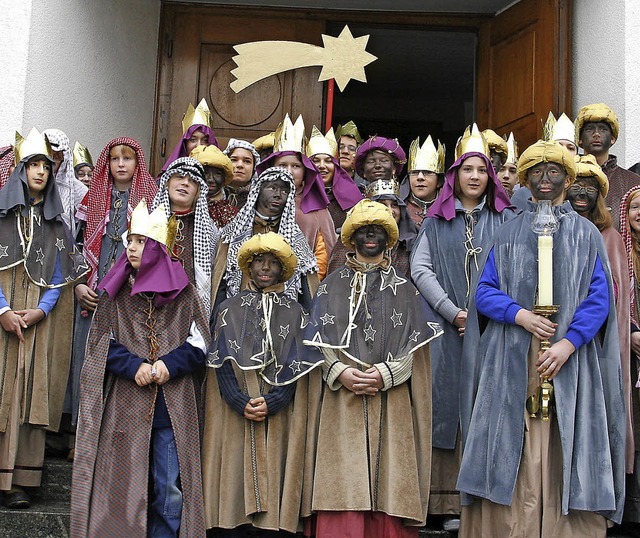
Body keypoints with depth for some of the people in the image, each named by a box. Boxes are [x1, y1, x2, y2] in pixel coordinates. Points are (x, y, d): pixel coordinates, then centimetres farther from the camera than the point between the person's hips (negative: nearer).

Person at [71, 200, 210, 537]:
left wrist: (169, 365, -14)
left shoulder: (183, 293, 3)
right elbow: (102, 344, 3)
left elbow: (199, 344, 3)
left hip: (172, 406, -1)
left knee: (170, 491, 1)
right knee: (125, 486, 4)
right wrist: (134, 367, -13)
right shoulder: (115, 293, 7)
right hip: (126, 405, 1)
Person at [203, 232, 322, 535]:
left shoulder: (294, 313, 10)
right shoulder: (230, 310, 10)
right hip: (235, 416, 0)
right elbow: (222, 363, 1)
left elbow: (296, 366, 2)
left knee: (273, 481, -1)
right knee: (235, 480, -3)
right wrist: (242, 403, -13)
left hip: (279, 417, 0)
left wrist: (271, 402, -13)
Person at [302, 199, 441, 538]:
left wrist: (385, 374, -11)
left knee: (389, 483, -4)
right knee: (344, 487, -8)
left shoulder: (403, 288, 13)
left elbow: (415, 341, 4)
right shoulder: (334, 285, 13)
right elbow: (320, 338, 5)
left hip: (391, 401, 0)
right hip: (344, 401, 0)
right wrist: (341, 372, -12)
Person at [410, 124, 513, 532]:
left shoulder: (505, 220, 10)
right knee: (451, 406, -1)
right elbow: (421, 269, 2)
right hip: (448, 327, 0)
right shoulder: (437, 220, 12)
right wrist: (453, 313, -9)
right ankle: (451, 503, 2)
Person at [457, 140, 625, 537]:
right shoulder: (508, 234, 15)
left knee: (566, 456, -3)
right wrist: (520, 315, -12)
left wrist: (569, 343, -13)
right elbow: (485, 293, 8)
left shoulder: (587, 235, 11)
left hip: (571, 362, 0)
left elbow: (600, 298, 1)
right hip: (513, 364, 1)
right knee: (513, 457, -3)